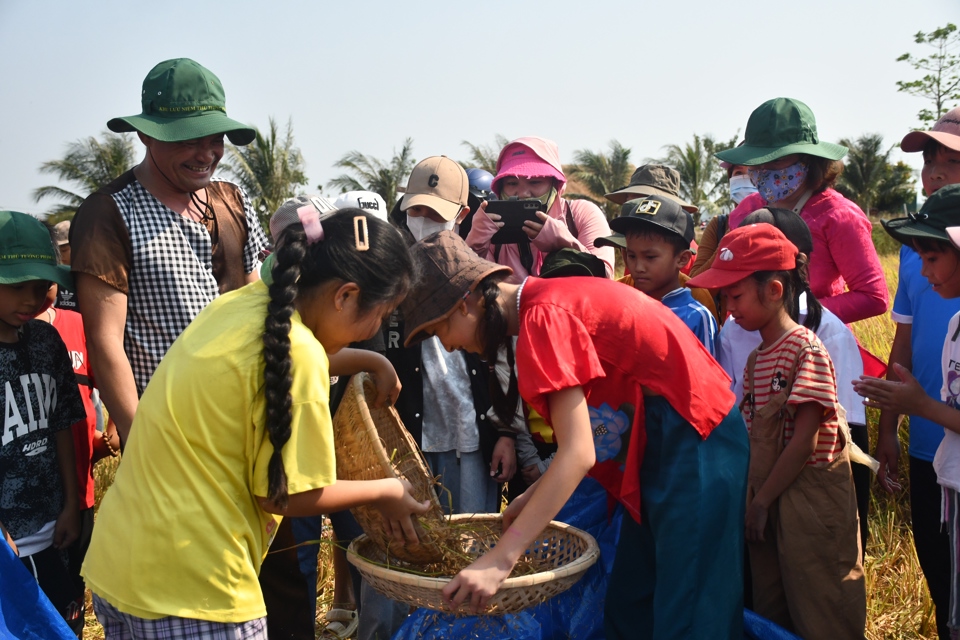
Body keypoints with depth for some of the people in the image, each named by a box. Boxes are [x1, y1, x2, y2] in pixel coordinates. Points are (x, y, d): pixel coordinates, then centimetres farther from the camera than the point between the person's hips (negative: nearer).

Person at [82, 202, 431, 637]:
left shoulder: (239, 304, 2)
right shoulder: (298, 353, -20)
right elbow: (285, 495, -13)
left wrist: (368, 362, 19)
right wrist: (385, 493, 1)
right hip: (187, 590, -8)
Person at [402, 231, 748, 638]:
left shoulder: (543, 315, -20)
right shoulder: (546, 302, 8)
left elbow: (579, 453, -25)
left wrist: (500, 558, -26)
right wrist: (535, 498, 11)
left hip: (692, 440, -10)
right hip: (660, 442, 10)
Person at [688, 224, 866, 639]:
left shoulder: (805, 349, -14)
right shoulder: (755, 359, 10)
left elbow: (804, 440, -18)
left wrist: (762, 500, -14)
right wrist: (754, 500, 6)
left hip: (809, 504, -7)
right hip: (767, 501, 8)